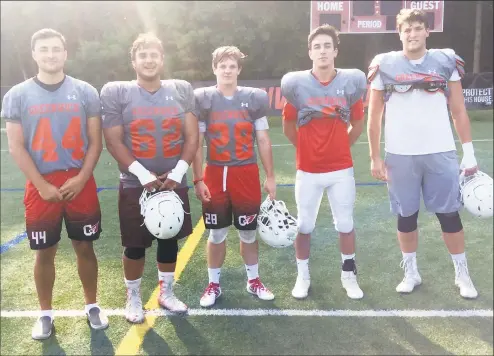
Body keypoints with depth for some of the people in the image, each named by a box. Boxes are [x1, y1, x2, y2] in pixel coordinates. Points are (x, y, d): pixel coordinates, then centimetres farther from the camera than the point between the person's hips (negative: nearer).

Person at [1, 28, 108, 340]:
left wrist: (80, 179, -10)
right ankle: (46, 313, 25)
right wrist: (42, 185, -9)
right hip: (41, 187, 0)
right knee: (45, 252, 8)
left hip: (80, 184, 0)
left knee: (85, 247, 9)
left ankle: (92, 305, 26)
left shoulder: (85, 92, 2)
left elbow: (95, 141, 2)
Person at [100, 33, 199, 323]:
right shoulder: (116, 92, -3)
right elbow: (113, 141, -8)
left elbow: (192, 136, 1)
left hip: (174, 183, 3)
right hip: (135, 185, -2)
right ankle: (133, 298, 26)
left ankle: (167, 292, 32)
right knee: (135, 245, 6)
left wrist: (177, 173, -11)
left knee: (170, 241, 13)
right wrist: (144, 175, -17)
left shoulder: (182, 90, 4)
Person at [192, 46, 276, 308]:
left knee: (248, 232, 11)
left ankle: (253, 281, 30)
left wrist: (270, 177, 5)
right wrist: (198, 180, -5)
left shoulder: (254, 98, 1)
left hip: (247, 174, 1)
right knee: (216, 234, 9)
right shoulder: (202, 99, -2)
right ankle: (214, 284, 25)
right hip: (215, 174, 0)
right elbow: (196, 143, 0)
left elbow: (263, 141, 6)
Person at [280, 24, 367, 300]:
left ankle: (349, 275, 29)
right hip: (308, 170, -1)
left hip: (341, 169, 1)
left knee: (346, 225, 10)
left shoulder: (351, 82, -3)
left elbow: (358, 124, 11)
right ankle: (303, 277, 26)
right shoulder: (296, 84, -6)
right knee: (304, 226, 8)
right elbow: (288, 126, 7)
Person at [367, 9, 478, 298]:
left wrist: (469, 152, 2)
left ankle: (462, 275, 24)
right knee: (406, 216, 10)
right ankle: (411, 273, 26)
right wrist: (375, 158, 0)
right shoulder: (384, 65, -1)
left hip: (441, 153, 1)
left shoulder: (446, 61, 2)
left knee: (449, 214, 8)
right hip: (400, 155, 0)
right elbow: (374, 117, 4)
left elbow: (459, 111, 6)